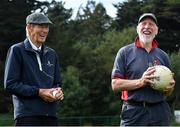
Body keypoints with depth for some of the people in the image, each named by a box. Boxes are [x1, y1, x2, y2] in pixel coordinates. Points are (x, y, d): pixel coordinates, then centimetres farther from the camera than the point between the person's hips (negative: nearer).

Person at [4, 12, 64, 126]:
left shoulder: (51, 54, 20)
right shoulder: (17, 50, 0)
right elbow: (10, 84, -7)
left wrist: (58, 92, -1)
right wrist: (38, 92, -14)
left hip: (50, 115, 6)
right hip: (27, 116, -6)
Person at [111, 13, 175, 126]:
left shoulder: (163, 56, 15)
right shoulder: (125, 52, 5)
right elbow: (115, 85, -3)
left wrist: (170, 87, -5)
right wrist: (141, 82, -16)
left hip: (160, 112, 3)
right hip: (134, 112, -3)